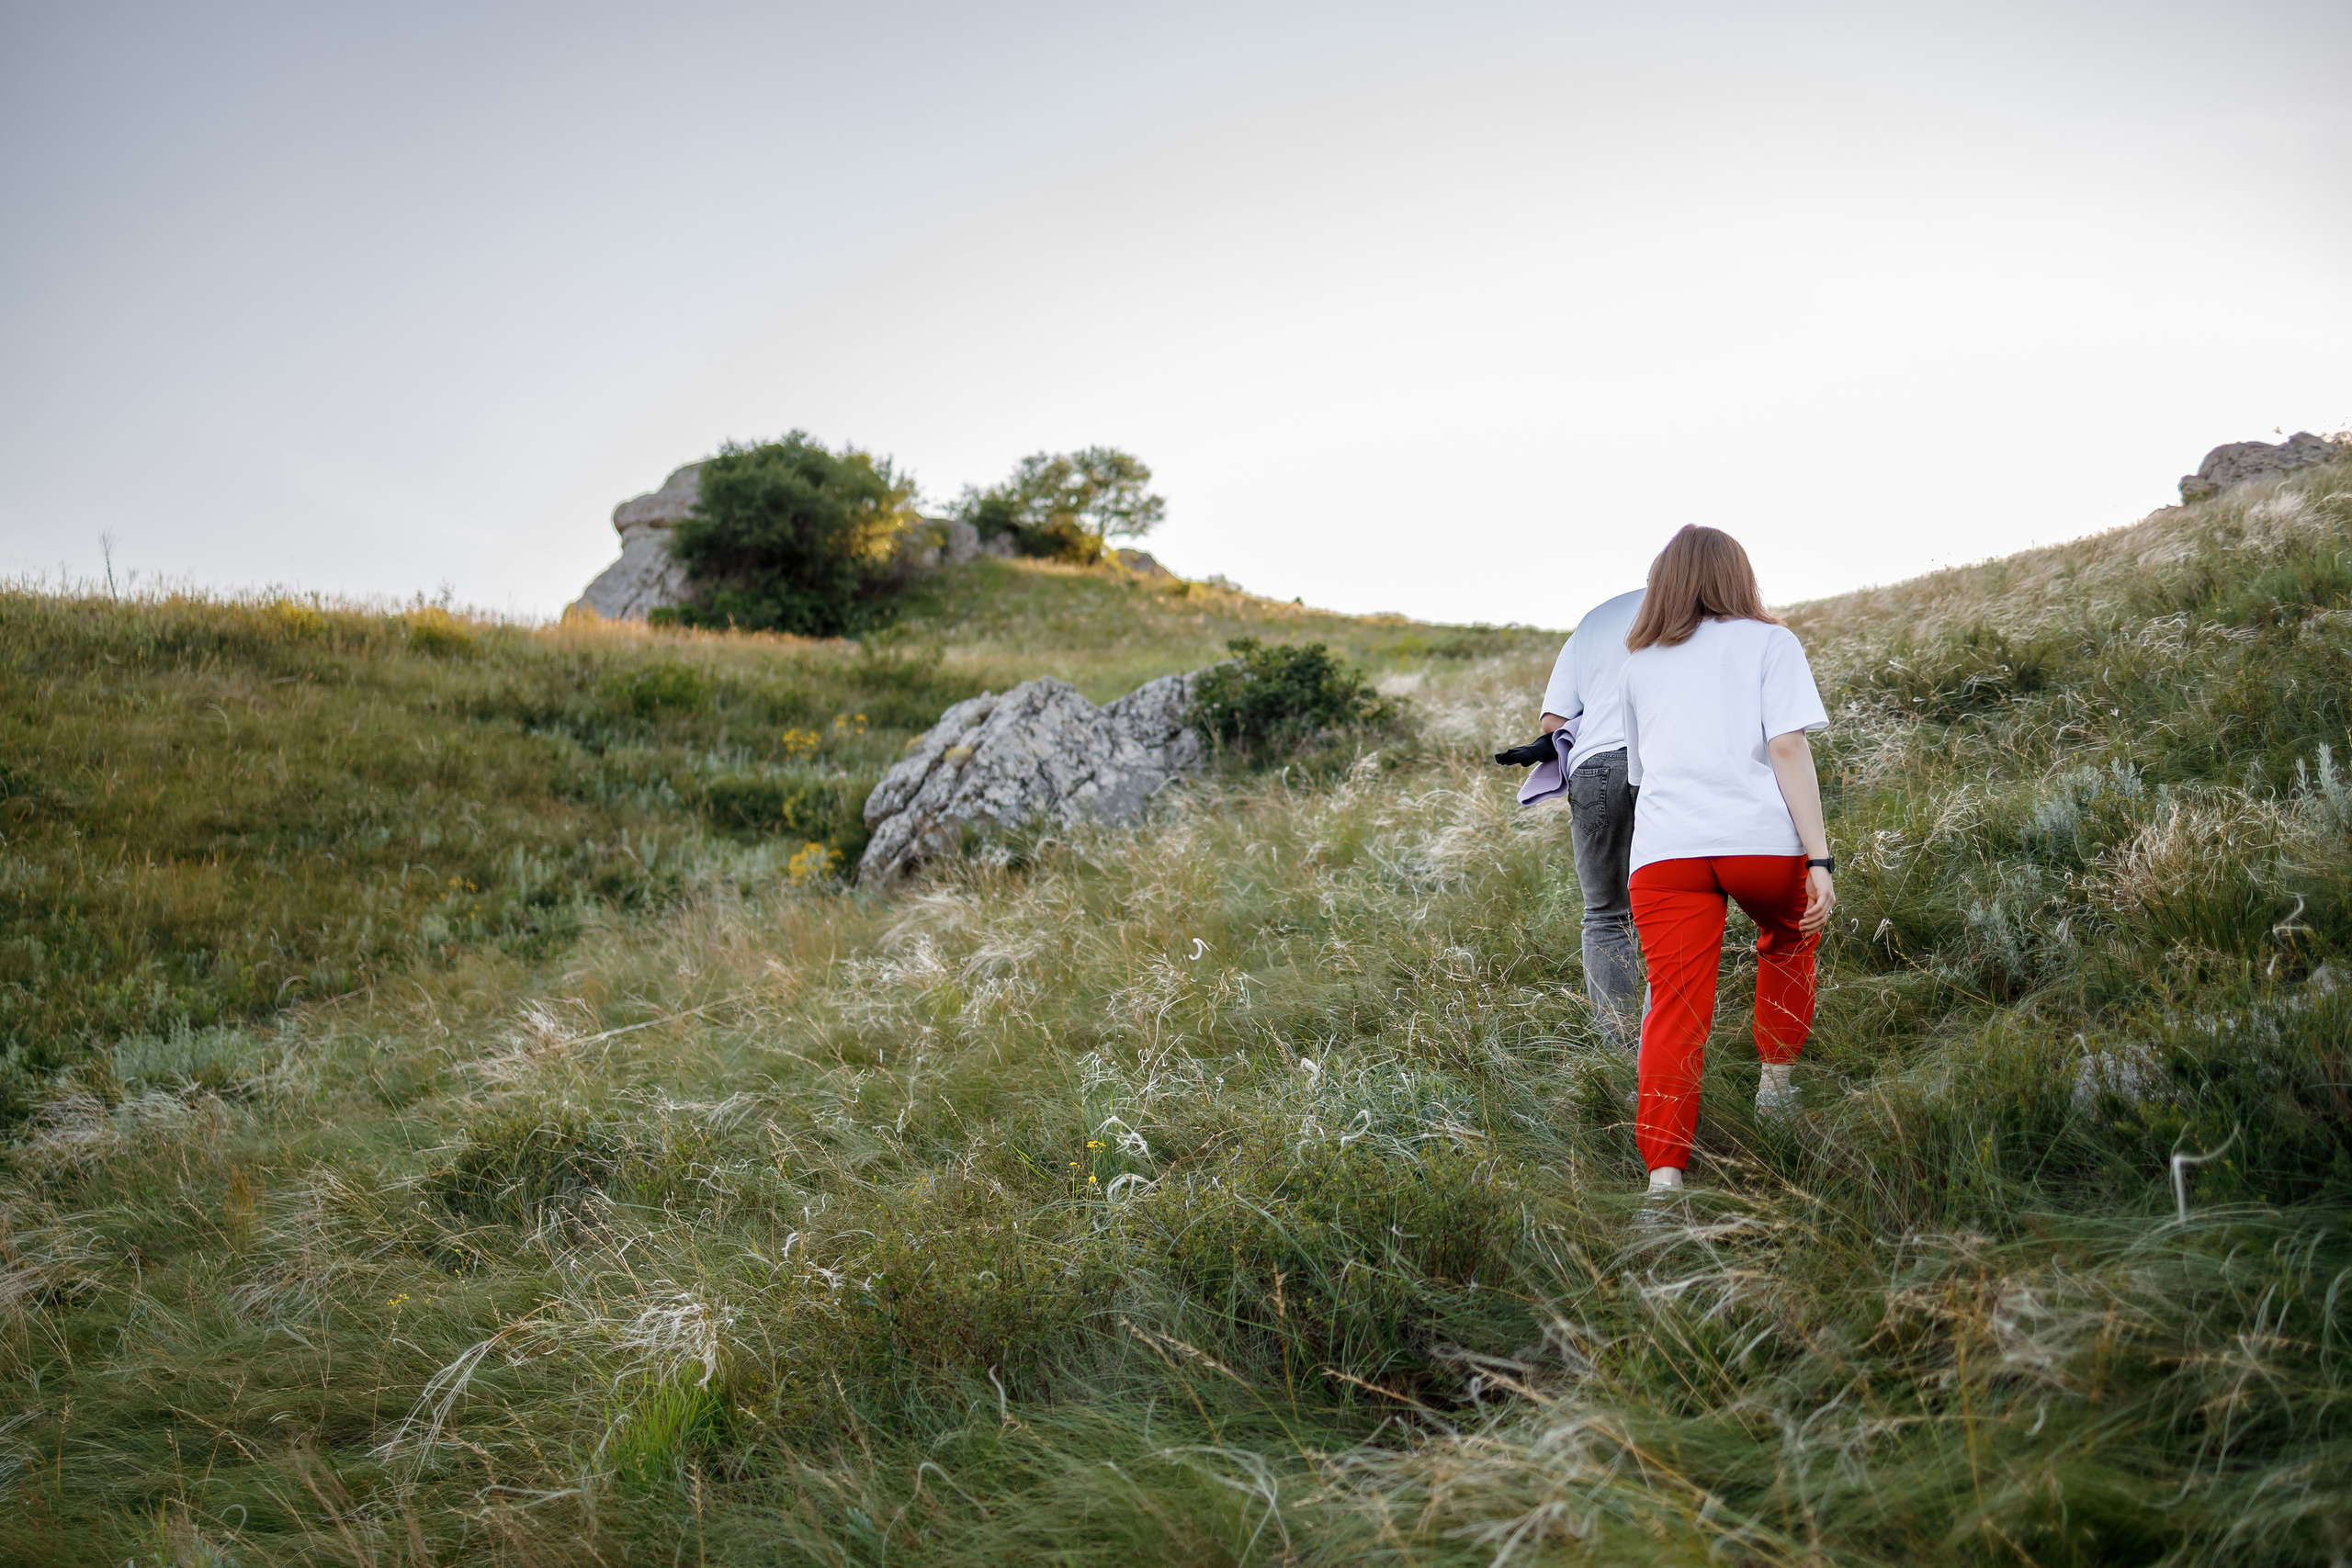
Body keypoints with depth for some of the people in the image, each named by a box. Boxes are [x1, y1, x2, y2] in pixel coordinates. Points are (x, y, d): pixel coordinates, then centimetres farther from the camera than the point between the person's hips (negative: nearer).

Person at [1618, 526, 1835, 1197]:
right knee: (1787, 940, 29)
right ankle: (1776, 1085, 32)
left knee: (1676, 1008, -3)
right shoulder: (1769, 641, 13)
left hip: (1665, 846, 2)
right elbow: (1787, 746, -1)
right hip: (1762, 838, -1)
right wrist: (1820, 859, -5)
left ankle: (1663, 1172, -15)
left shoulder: (1638, 663, 25)